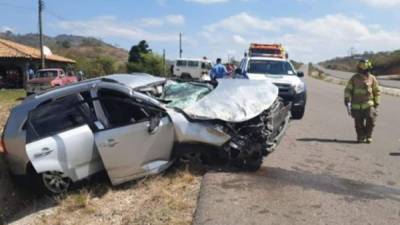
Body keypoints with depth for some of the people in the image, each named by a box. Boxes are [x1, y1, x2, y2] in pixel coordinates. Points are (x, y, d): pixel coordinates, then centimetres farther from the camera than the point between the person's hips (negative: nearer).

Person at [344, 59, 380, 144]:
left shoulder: (372, 78, 2)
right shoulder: (354, 78, 1)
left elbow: (376, 91, 10)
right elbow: (348, 90, 1)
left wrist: (376, 103, 8)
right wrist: (347, 101, -11)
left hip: (368, 104, 0)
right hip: (357, 105, 0)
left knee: (371, 119, -13)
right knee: (359, 123, 2)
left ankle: (368, 136, 6)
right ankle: (360, 137, 21)